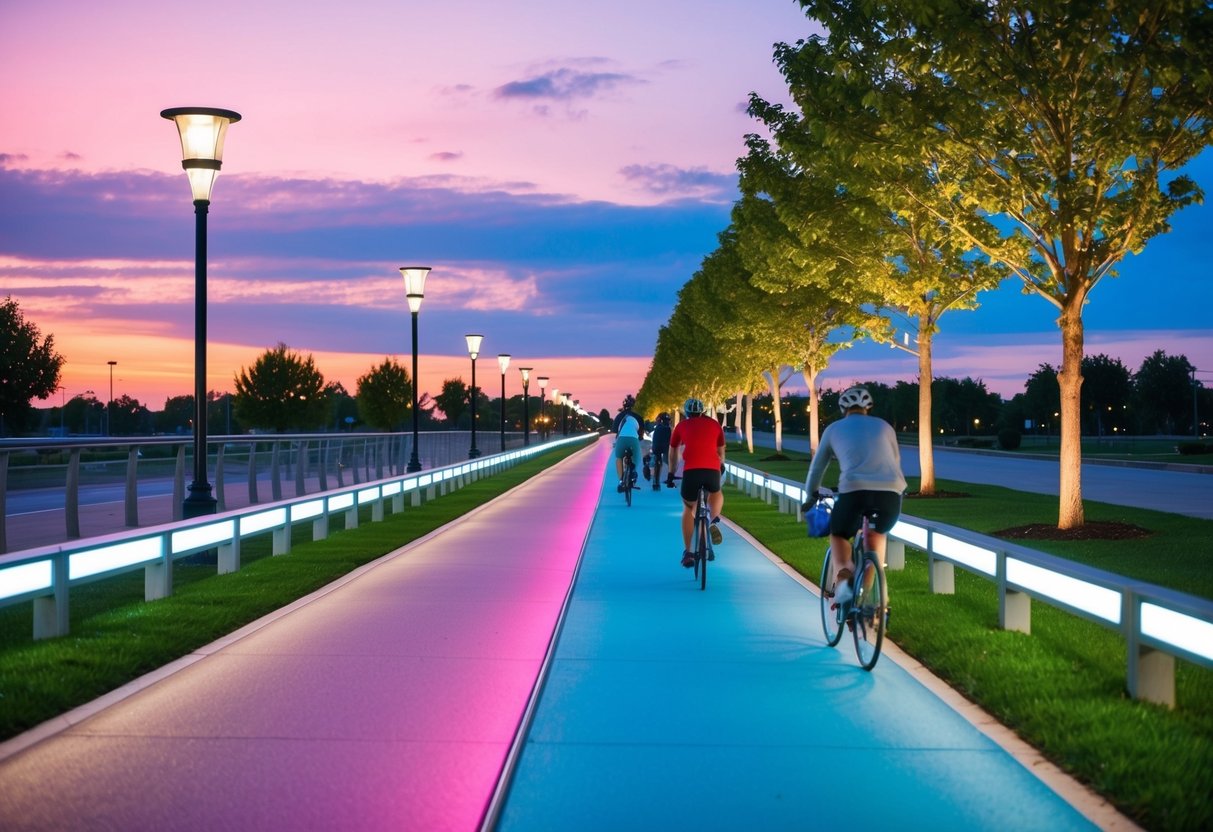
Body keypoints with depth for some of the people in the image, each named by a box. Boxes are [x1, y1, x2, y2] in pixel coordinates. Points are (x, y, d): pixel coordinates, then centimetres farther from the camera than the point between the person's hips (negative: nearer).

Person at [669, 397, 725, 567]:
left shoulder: (681, 426, 20)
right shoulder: (714, 424, 22)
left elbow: (673, 453, 31)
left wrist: (671, 473, 45)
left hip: (691, 470, -1)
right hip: (712, 469, 1)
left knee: (688, 509, 20)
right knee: (716, 493, 34)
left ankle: (687, 552, 13)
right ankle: (714, 522, 4)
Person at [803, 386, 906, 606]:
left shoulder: (834, 429, 22)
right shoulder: (884, 426, 26)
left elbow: (817, 466, 31)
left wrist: (811, 493, 48)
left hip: (855, 490, -2)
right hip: (891, 491, 2)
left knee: (838, 536, 22)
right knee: (878, 533, 32)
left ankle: (842, 579, -7)